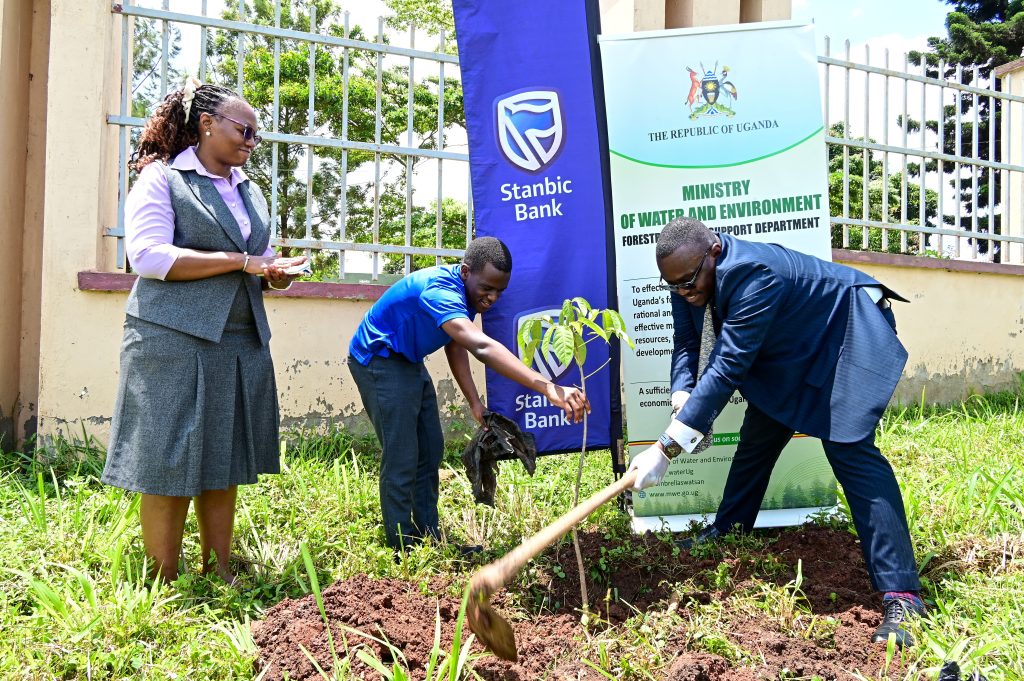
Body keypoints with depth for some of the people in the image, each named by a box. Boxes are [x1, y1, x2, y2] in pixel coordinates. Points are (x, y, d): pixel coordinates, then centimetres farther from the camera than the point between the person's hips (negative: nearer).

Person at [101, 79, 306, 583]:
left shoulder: (249, 191, 19)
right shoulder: (161, 178, -1)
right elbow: (148, 255, -14)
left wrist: (275, 270, 0)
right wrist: (241, 261, -15)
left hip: (242, 343, 6)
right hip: (174, 340, -6)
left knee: (224, 466, 8)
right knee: (169, 469, -3)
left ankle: (219, 573, 17)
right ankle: (163, 586, 8)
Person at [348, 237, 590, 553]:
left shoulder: (466, 291, -6)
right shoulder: (439, 291, -36)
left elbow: (456, 347, 4)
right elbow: (482, 347, -51)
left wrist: (475, 403, -6)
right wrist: (548, 388, -60)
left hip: (409, 361, 9)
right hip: (379, 360, -9)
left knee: (430, 450, 10)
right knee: (401, 458, -9)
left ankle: (429, 539, 20)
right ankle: (402, 551, 1)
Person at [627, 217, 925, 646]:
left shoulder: (753, 274, -39)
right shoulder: (690, 275, -13)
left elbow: (728, 367, -41)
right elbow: (686, 345, -5)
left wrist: (667, 447, -43)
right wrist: (682, 398, -26)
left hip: (845, 333, -8)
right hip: (788, 351, 9)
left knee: (849, 447, -19)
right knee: (756, 439, 12)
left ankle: (901, 594, -16)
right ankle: (726, 534, 30)